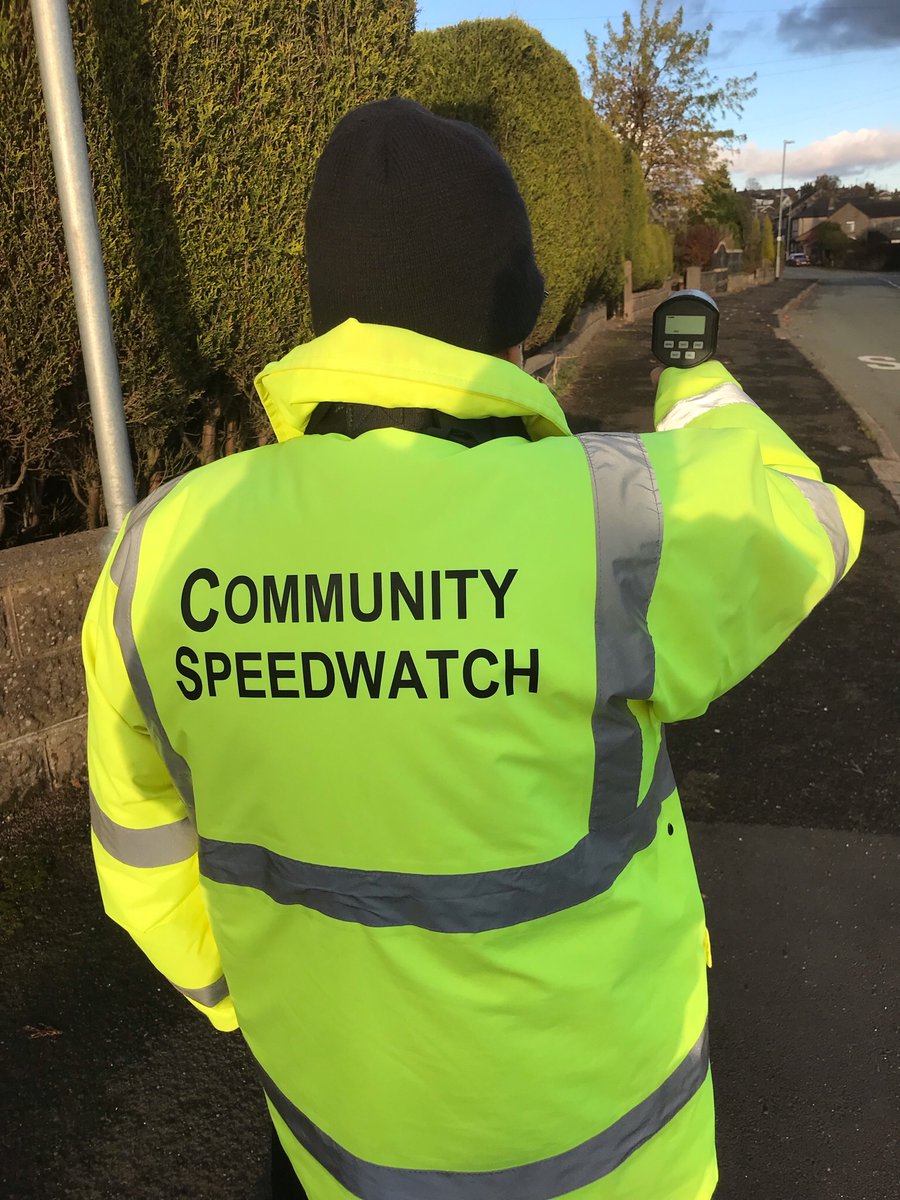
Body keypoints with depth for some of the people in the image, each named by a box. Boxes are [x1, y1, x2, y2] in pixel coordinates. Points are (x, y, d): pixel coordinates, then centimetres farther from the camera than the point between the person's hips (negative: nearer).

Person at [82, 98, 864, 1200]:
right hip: (581, 1105, -2)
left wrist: (243, 989, 17)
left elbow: (150, 851, -3)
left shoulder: (170, 551, -18)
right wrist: (703, 400, 12)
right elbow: (798, 525, -7)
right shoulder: (607, 523, -31)